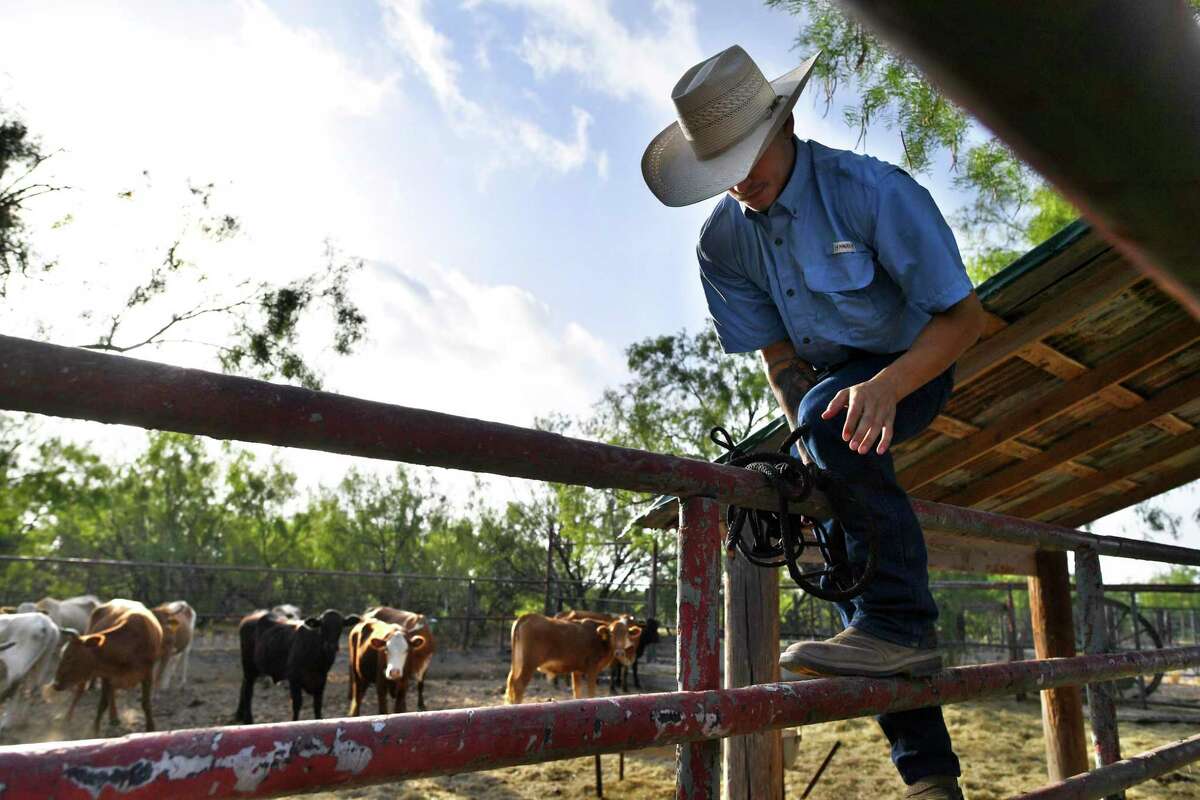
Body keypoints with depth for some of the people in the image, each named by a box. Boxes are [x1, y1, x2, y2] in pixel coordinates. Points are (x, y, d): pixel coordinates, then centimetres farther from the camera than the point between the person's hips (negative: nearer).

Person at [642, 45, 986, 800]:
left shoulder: (873, 191, -23)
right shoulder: (722, 242, -9)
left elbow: (965, 314, -22)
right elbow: (777, 354, -4)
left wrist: (886, 385, -39)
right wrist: (815, 452, -18)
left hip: (914, 367, -5)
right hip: (828, 379, 5)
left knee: (829, 411, -39)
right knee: (843, 545, -1)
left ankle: (902, 624, -27)